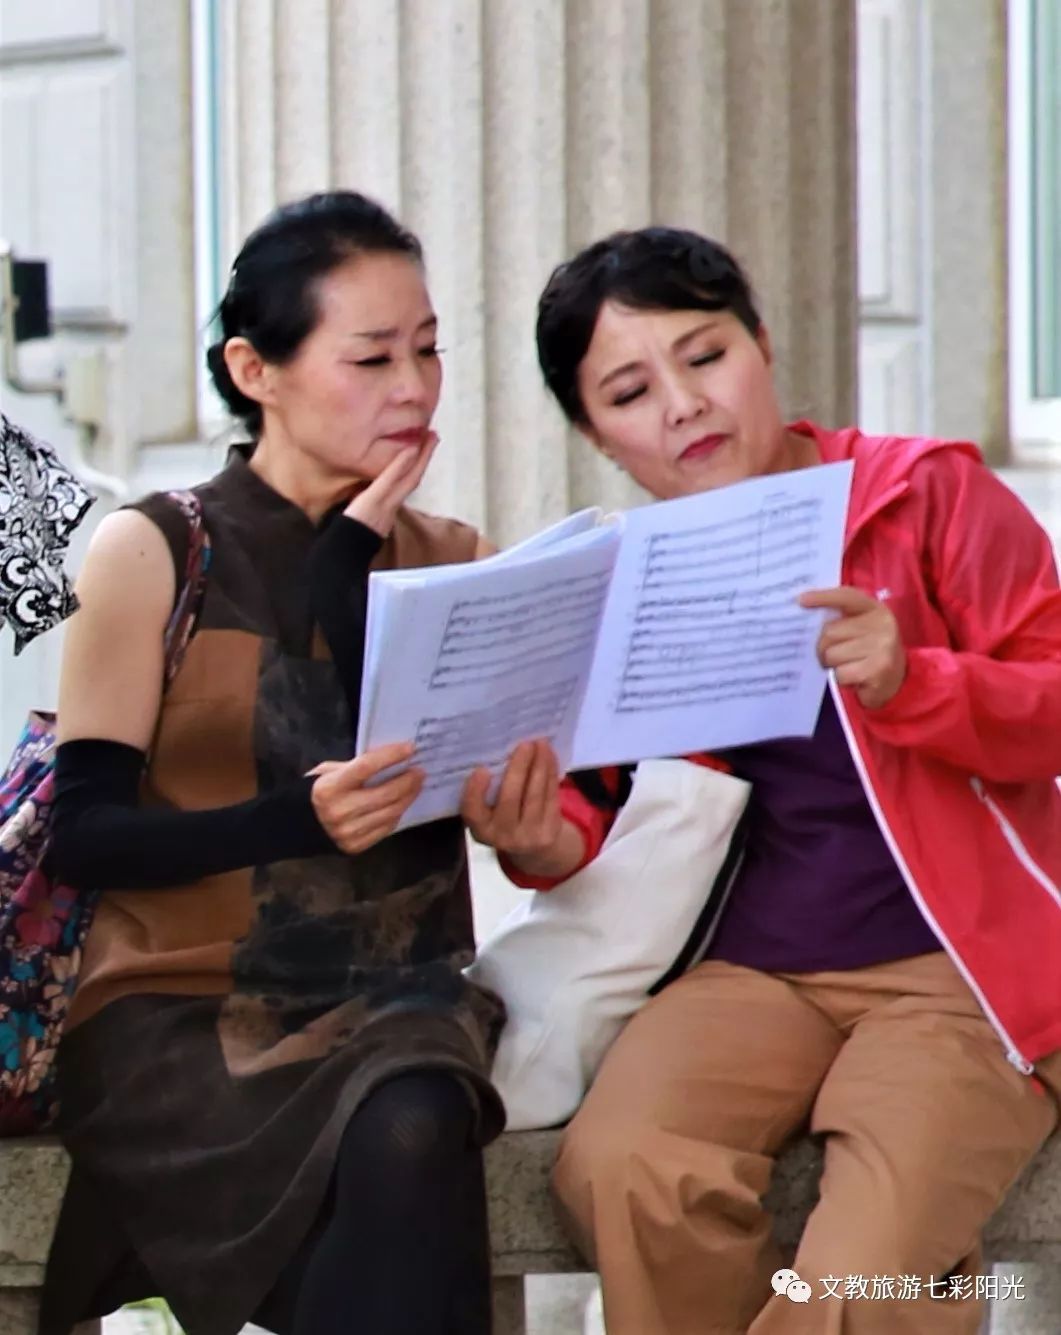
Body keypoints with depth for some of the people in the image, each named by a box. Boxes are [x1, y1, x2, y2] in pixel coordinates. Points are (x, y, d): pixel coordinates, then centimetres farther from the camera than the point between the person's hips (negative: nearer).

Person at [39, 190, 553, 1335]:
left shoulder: (450, 561, 11)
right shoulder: (151, 554, 0)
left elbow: (437, 789, -4)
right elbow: (83, 837, -6)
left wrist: (349, 560, -8)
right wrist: (302, 818, -22)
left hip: (396, 990, 3)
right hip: (184, 1004, -3)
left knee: (411, 1129, -33)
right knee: (399, 1144, -33)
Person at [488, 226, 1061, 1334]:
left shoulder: (928, 494, 2)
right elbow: (599, 795, 21)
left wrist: (908, 683, -19)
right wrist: (541, 840, -3)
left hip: (966, 961, -3)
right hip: (759, 966, 4)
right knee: (622, 1170, -27)